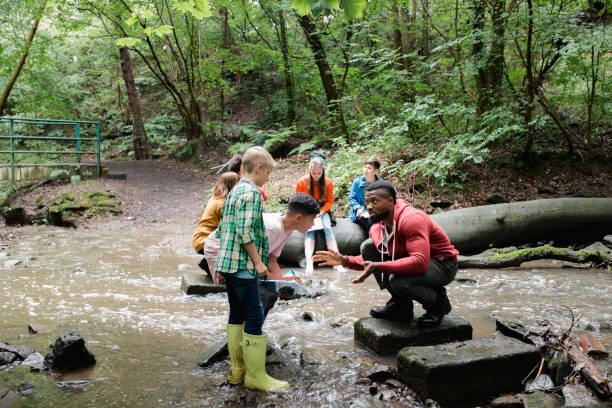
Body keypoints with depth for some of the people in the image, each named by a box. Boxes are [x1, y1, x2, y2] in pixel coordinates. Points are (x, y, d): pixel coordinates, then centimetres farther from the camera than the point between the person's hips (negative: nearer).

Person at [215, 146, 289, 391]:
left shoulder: (234, 192, 17)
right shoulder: (251, 193, -13)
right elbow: (245, 233, -21)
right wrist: (258, 261, -15)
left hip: (228, 263, 10)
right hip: (243, 265, -10)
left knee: (236, 316, 14)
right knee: (254, 317, -4)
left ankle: (237, 370, 22)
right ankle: (255, 375, 2)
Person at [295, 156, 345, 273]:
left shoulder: (328, 183, -6)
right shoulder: (302, 182, -10)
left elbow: (329, 201, 2)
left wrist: (322, 212, -16)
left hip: (322, 210, 1)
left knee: (327, 228, -27)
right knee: (309, 229, -30)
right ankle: (309, 263, -46)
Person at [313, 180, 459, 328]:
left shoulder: (412, 219, -28)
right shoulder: (377, 227, -2)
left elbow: (420, 262, -39)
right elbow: (372, 261, 10)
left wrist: (378, 266, -42)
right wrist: (345, 260, -9)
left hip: (443, 264, -8)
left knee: (398, 280, -35)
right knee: (368, 246, -4)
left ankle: (438, 301, -2)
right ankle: (399, 305, 1)